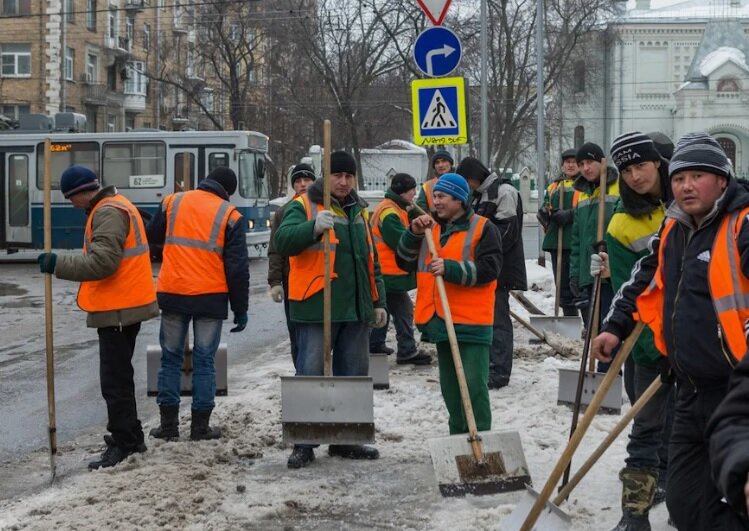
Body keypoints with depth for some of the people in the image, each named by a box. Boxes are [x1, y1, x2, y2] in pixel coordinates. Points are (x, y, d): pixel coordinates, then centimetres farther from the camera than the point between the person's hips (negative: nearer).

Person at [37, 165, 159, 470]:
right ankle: (130, 437, 28)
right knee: (119, 377, 19)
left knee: (114, 381, -7)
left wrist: (58, 265, -23)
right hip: (126, 306, 11)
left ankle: (124, 443, -3)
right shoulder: (115, 207, 16)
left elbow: (102, 262, -27)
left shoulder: (108, 213, -17)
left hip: (118, 310, -11)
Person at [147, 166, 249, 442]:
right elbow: (237, 267, -3)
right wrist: (240, 308, 4)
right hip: (211, 296, -2)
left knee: (171, 358, 11)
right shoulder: (230, 215, -2)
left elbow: (152, 236, 19)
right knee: (204, 360, 6)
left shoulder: (172, 202, 5)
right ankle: (200, 425, 8)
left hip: (172, 293, 2)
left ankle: (169, 424, 12)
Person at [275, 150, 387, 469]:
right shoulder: (304, 206, -2)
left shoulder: (359, 212, 18)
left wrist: (378, 302, 19)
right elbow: (283, 241, -20)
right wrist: (314, 227, -36)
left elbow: (371, 262, 23)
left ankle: (345, 439, 22)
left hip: (355, 309, 6)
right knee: (310, 375, -4)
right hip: (316, 308, -6)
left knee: (354, 376, 11)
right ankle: (303, 444, 3)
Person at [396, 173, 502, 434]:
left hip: (471, 322, -7)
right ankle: (458, 436, 25)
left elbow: (489, 268, -15)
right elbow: (405, 262, 10)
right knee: (449, 383, 14)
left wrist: (449, 269, -23)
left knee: (473, 383, -10)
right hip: (439, 319, 7)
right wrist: (414, 234, -6)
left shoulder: (482, 228, -4)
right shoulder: (431, 228, 15)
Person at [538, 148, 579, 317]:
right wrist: (544, 214, -1)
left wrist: (569, 215, -21)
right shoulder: (554, 186, 21)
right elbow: (545, 208, 22)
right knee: (563, 285, 10)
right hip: (557, 241, 6)